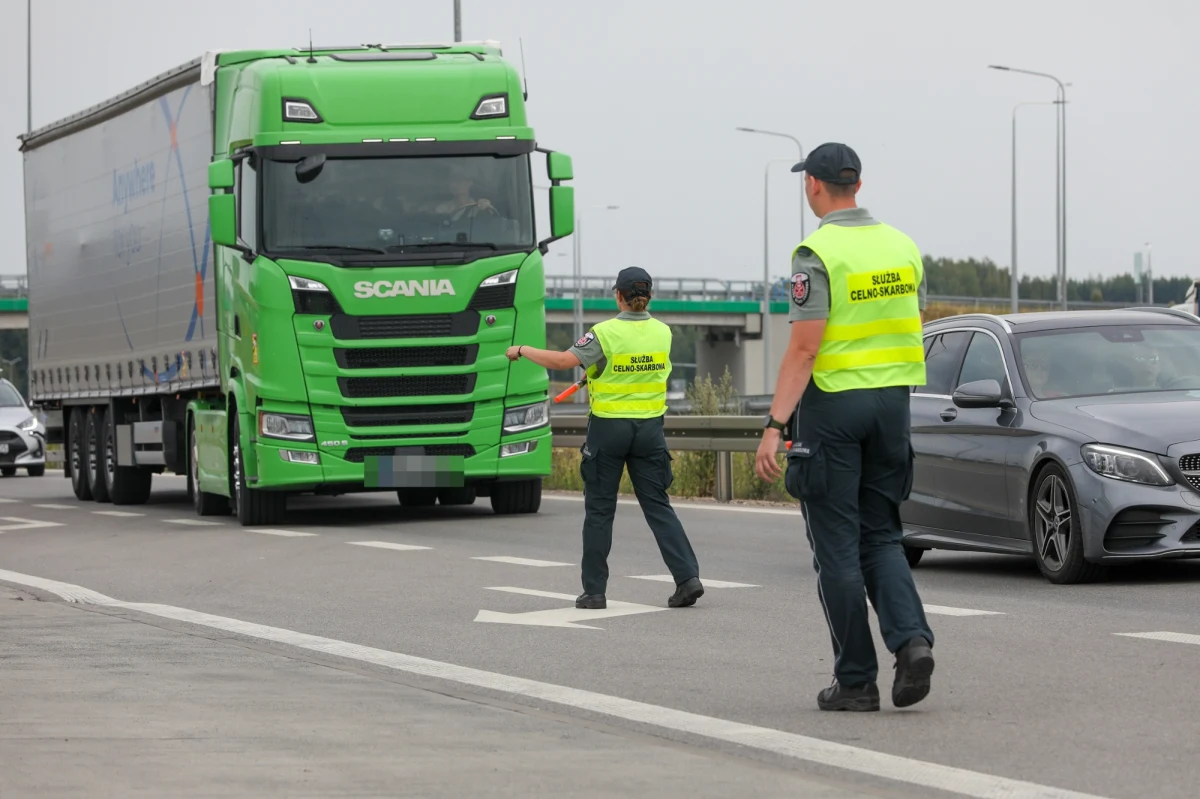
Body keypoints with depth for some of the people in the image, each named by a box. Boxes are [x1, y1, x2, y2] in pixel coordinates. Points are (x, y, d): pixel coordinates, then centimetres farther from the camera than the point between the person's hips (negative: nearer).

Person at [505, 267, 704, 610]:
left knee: (599, 510, 6)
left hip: (609, 428, -4)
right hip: (649, 427, 4)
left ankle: (594, 590, 8)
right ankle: (688, 577, -7)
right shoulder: (663, 333, 2)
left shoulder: (606, 334, -14)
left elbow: (562, 361, -21)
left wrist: (522, 350, -5)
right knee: (657, 505, 7)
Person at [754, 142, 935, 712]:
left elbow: (804, 348, -18)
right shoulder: (902, 246, 8)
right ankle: (911, 638, -10)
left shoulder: (817, 254, -12)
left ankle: (856, 681, 2)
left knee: (838, 547, 1)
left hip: (833, 405, -6)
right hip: (892, 400, 6)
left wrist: (775, 425, -19)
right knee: (880, 536, 13)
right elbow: (913, 332, 13)